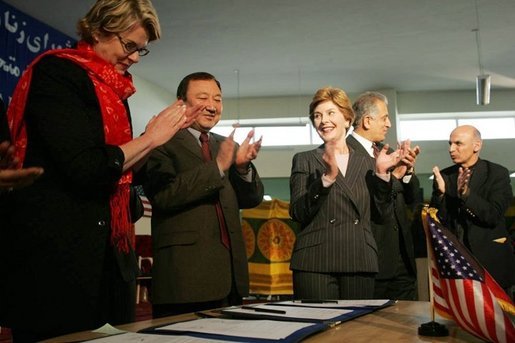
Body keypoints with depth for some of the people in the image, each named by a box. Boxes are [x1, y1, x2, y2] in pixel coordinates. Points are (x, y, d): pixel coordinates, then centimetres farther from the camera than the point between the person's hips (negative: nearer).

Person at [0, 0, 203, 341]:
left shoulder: (113, 89, 14)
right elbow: (86, 169, -23)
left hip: (106, 255, 8)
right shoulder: (56, 71, -9)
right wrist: (150, 138, -10)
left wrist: (162, 134, 8)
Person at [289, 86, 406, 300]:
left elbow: (380, 212, 8)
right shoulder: (304, 160, 5)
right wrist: (327, 177, -16)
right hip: (316, 263, -2)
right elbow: (298, 213, -6)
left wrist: (381, 173, -3)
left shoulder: (366, 163, 13)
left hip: (360, 264, 3)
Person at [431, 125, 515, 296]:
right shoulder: (444, 176, 5)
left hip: (490, 261, -2)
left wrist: (466, 194, -28)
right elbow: (437, 220, 1)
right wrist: (440, 193, -16)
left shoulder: (497, 173, -3)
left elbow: (494, 215, -14)